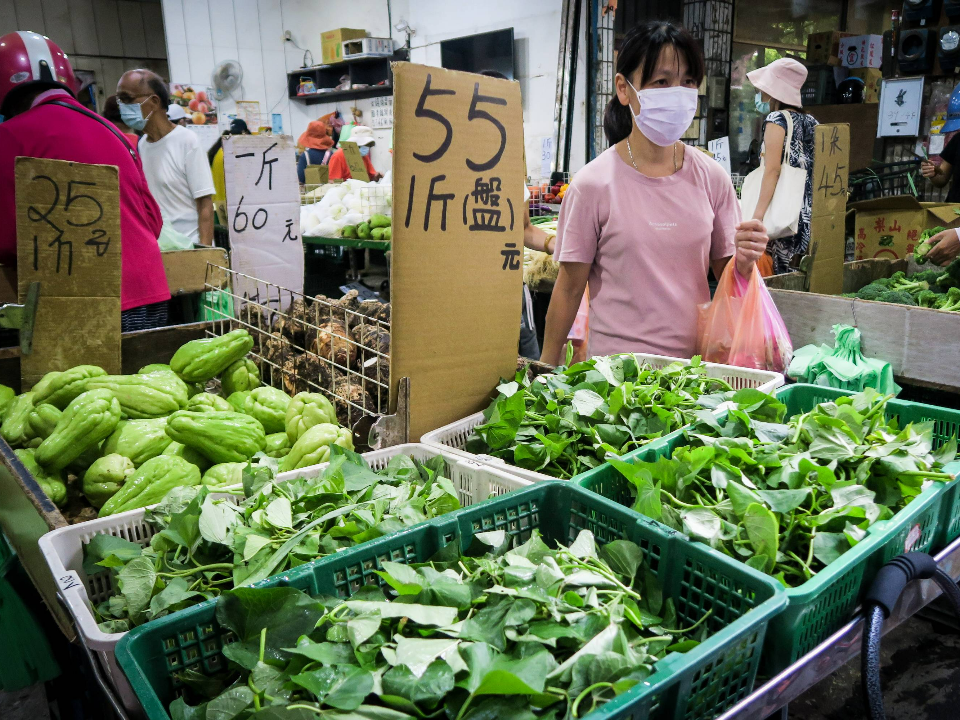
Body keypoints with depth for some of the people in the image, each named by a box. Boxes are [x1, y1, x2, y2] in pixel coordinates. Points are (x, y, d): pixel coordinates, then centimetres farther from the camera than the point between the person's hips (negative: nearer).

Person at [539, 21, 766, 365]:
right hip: (617, 362, -3)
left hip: (696, 360, 3)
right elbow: (570, 287, -5)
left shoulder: (712, 178, 0)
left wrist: (744, 263, -13)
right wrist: (548, 366, -2)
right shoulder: (593, 185, -10)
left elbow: (725, 273, 8)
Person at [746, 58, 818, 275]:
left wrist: (757, 216, -17)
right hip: (808, 214, 7)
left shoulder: (776, 119, -3)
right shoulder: (811, 122, 17)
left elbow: (772, 170, -13)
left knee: (778, 276, -7)